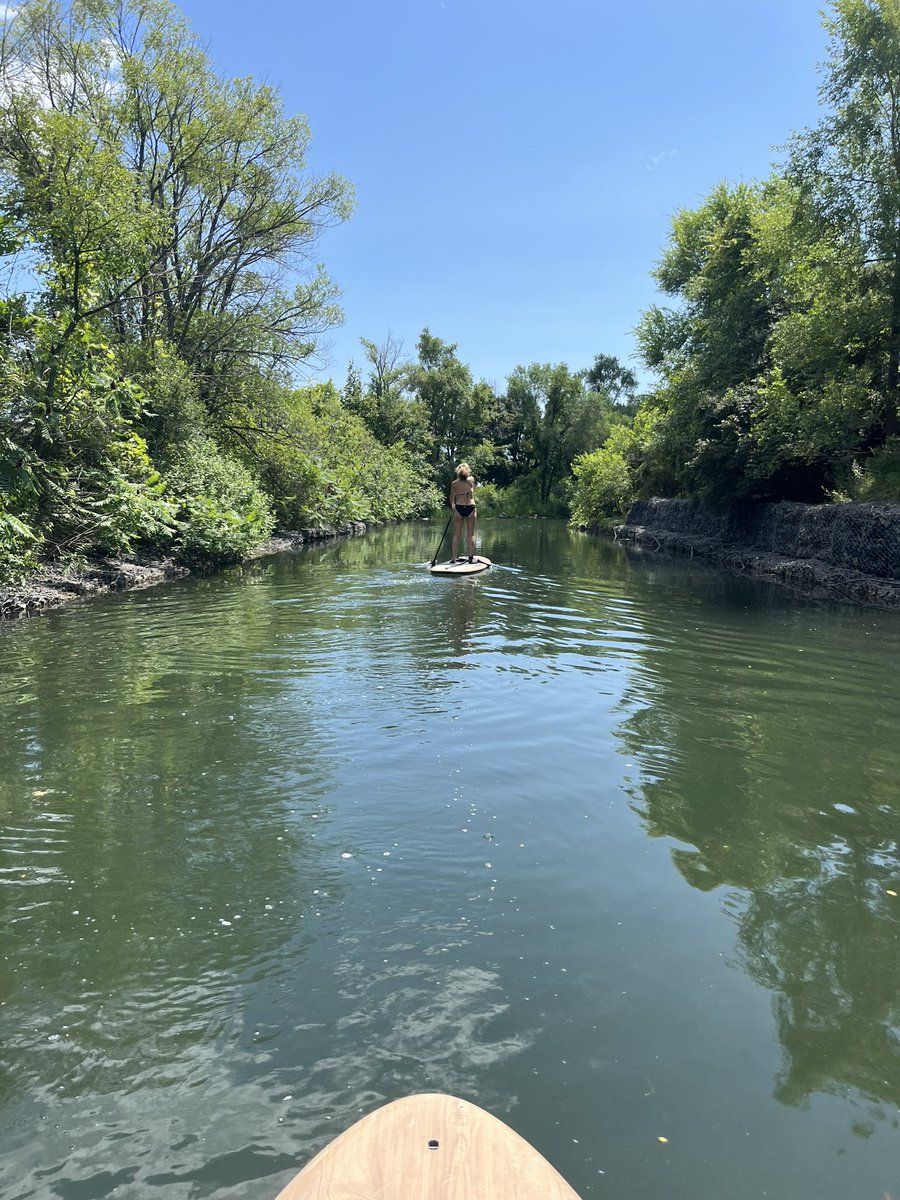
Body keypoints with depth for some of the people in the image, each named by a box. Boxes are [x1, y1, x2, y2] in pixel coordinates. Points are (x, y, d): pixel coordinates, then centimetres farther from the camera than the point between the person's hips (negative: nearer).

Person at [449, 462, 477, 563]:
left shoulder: (454, 483, 0)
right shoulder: (471, 480, 1)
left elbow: (452, 499, 1)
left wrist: (453, 505, 19)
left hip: (459, 508, 0)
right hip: (470, 508, 0)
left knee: (456, 534, 6)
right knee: (470, 534, 4)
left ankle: (454, 557, 5)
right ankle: (471, 557, 4)